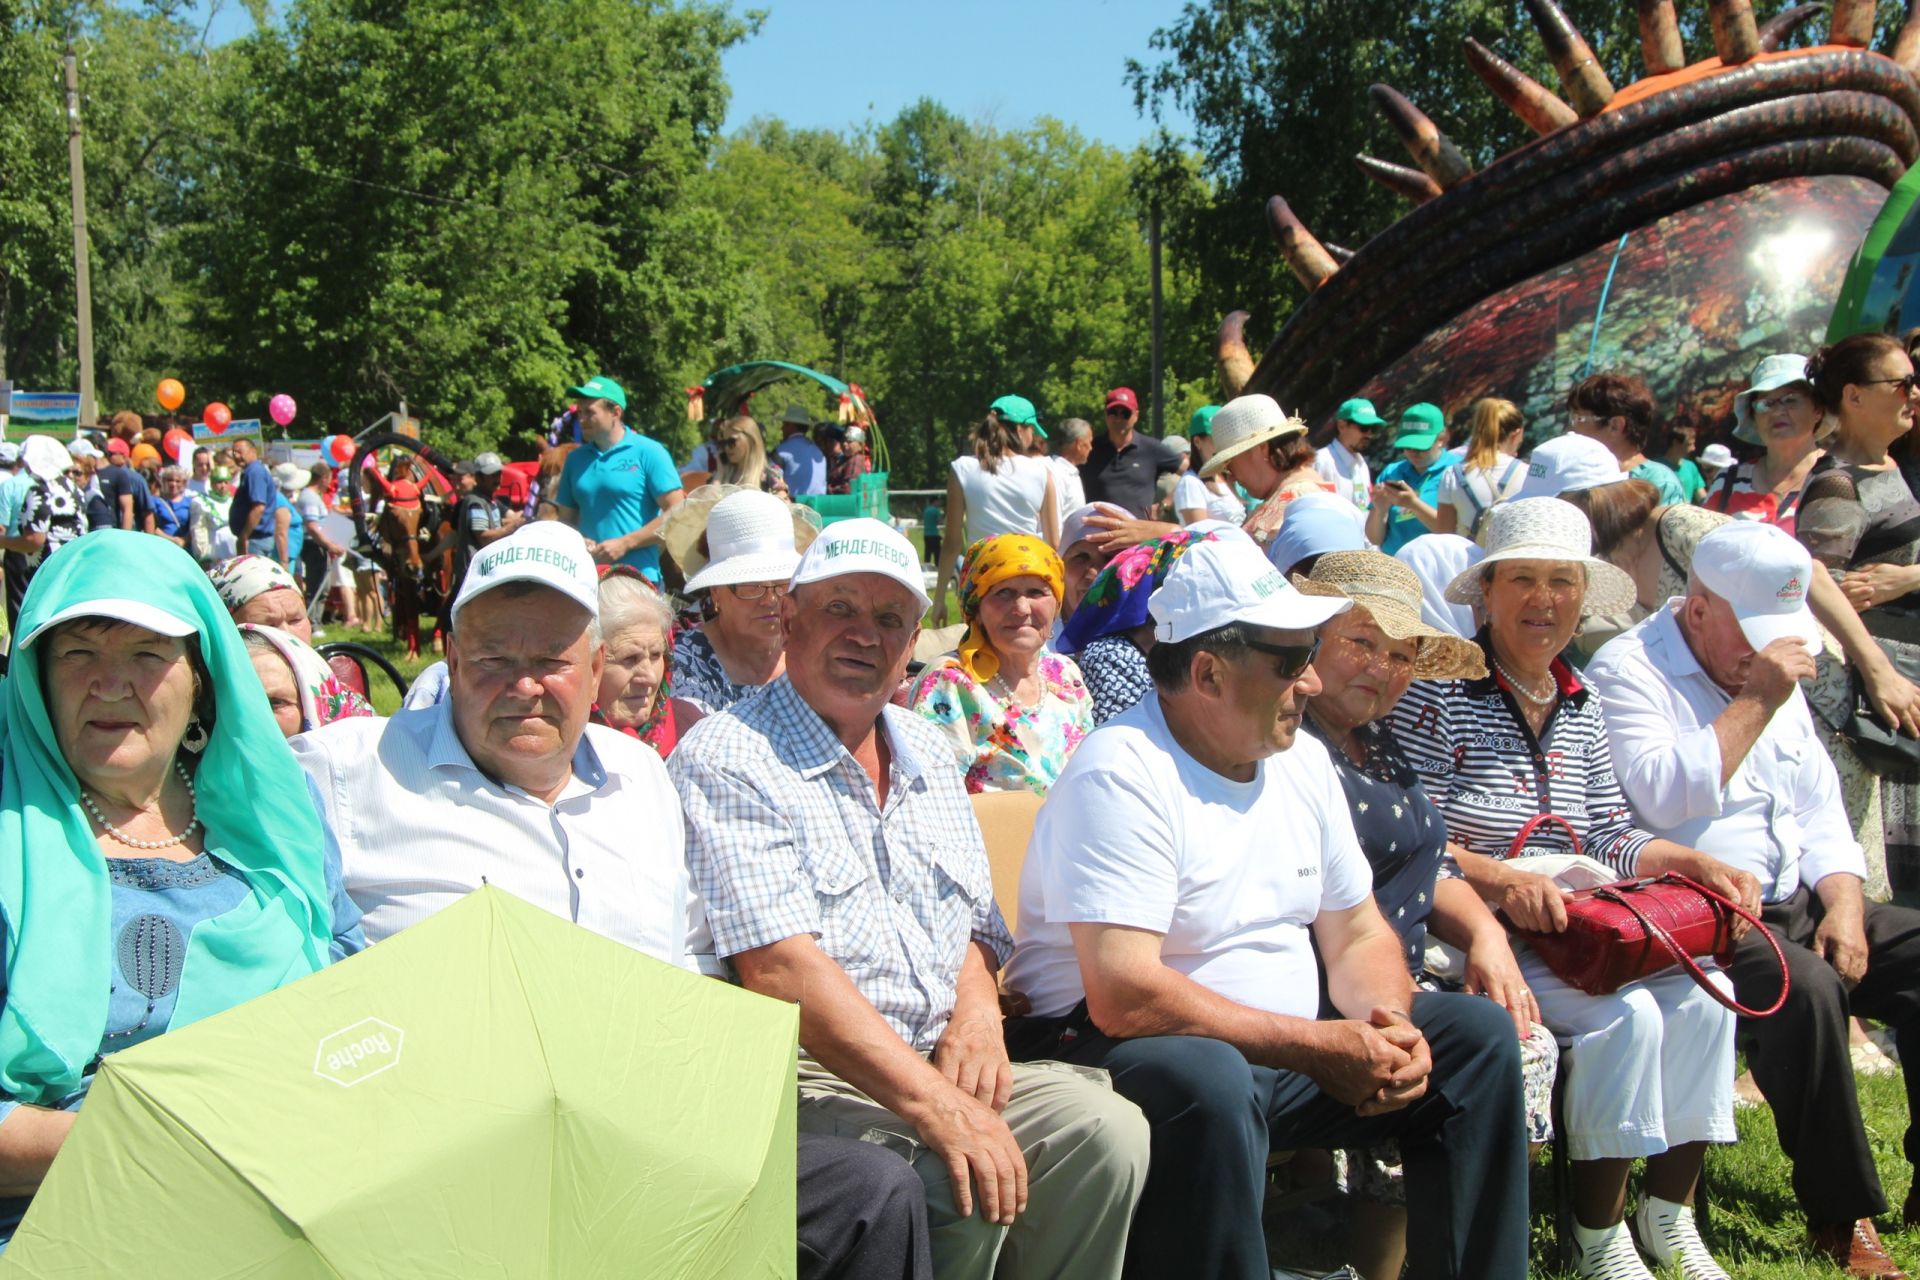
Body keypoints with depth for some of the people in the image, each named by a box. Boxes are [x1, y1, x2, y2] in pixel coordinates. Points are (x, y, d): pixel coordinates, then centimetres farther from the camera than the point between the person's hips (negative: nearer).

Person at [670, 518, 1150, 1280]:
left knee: (1107, 1130, -16)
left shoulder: (927, 755, 17)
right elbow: (777, 966, -19)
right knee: (963, 1188, -30)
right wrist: (937, 1107, -25)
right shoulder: (724, 762, -8)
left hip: (939, 1066, 7)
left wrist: (978, 1011, -3)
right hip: (807, 1081, -7)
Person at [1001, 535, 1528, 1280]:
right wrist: (1318, 1047, -23)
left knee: (1478, 1034, 2)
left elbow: (1358, 934, 15)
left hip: (1286, 1053, 9)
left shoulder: (1301, 759, 9)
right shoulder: (1124, 776, -19)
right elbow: (1124, 996, -28)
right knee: (1209, 1080, -39)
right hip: (1125, 1052, -8)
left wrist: (1389, 1023, -9)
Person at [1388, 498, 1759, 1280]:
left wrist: (1696, 864, -2)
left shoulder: (1579, 710, 16)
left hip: (1577, 931, 7)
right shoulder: (1439, 695, -8)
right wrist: (1502, 883, -29)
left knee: (1704, 993, -14)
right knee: (1626, 1012, -26)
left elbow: (1609, 837, 15)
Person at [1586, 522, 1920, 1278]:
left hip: (1792, 905, 9)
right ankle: (1841, 1217, -18)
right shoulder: (1628, 671, -9)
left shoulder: (1773, 677, 18)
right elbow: (1665, 798, -25)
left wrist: (1844, 905, 0)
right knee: (1804, 986, -33)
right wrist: (1755, 701, -19)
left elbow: (1820, 807, 17)